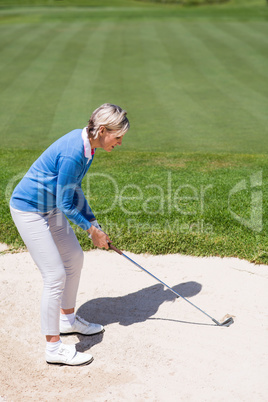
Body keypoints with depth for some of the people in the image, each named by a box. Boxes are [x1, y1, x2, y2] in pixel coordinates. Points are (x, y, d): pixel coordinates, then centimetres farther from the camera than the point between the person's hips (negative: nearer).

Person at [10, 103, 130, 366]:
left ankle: (67, 319, 37)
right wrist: (91, 229, -8)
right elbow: (65, 204, -22)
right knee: (56, 276, -9)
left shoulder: (85, 143, 0)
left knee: (74, 258, 17)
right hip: (29, 210, -10)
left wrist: (93, 224, 8)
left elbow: (74, 190, 10)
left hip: (49, 208, 10)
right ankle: (53, 347, 6)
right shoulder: (73, 153, -30)